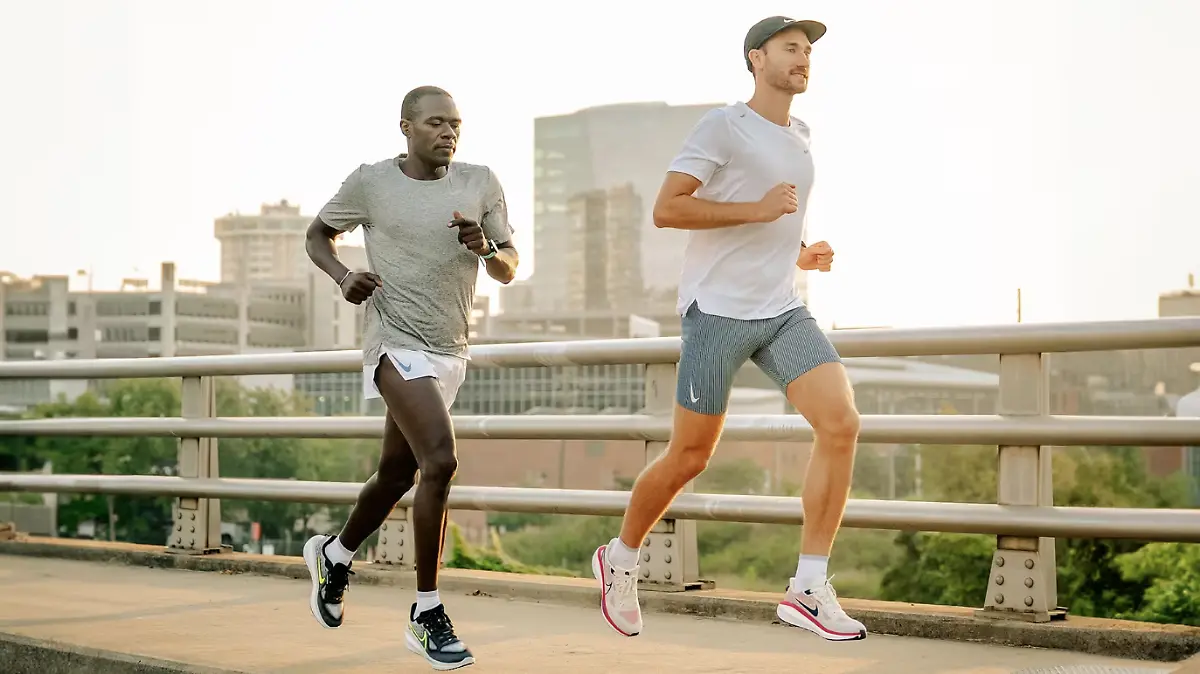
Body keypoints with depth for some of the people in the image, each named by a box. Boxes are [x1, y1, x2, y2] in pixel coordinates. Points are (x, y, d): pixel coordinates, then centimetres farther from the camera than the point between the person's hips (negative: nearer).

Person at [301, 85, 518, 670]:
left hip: (449, 352, 5)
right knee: (439, 461, -22)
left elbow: (509, 271, 5)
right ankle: (427, 616, -10)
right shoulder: (371, 183, -4)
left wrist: (485, 247, -18)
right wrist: (342, 275, -9)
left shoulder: (481, 184, 4)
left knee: (396, 473, 17)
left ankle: (334, 555, 47)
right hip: (397, 343, -5)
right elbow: (318, 234, 11)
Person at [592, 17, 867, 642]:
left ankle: (809, 589, -7)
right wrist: (756, 210, -19)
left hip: (782, 310, 6)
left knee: (841, 423, -14)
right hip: (718, 309, -6)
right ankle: (620, 558, 28)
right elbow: (666, 209, -14)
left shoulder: (800, 136, 18)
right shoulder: (723, 126, -6)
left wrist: (801, 254, 12)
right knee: (689, 456, 1)